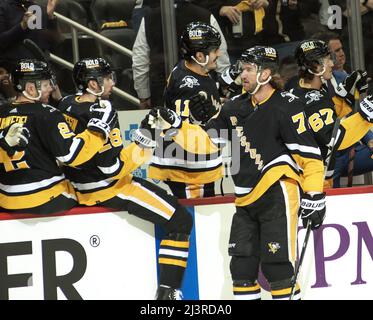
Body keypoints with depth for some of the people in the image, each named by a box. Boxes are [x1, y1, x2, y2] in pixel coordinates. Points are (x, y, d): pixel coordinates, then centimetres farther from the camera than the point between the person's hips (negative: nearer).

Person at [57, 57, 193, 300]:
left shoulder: (66, 105, 2)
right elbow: (114, 168, -25)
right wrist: (144, 141, -23)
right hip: (108, 191, -10)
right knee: (180, 221, -8)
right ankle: (168, 291, -11)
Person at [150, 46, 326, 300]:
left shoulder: (286, 105, -9)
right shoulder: (237, 107, 12)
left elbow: (309, 153, -11)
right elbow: (206, 141, 16)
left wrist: (314, 197, -13)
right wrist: (173, 126, 5)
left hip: (277, 193, -7)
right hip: (247, 199, 8)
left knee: (277, 265, -11)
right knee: (242, 267, 8)